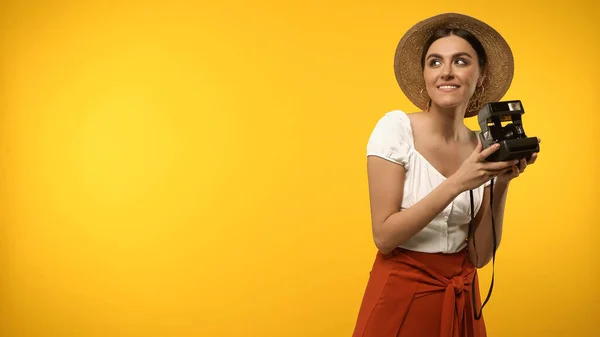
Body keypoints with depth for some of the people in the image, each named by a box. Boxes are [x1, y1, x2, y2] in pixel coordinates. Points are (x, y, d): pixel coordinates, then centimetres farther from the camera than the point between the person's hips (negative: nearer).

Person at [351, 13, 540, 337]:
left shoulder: (484, 147, -1)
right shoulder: (396, 127, -13)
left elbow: (480, 255, -3)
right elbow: (384, 236, -18)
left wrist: (501, 183, -14)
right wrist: (457, 183, -24)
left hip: (460, 300, 4)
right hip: (401, 296, -4)